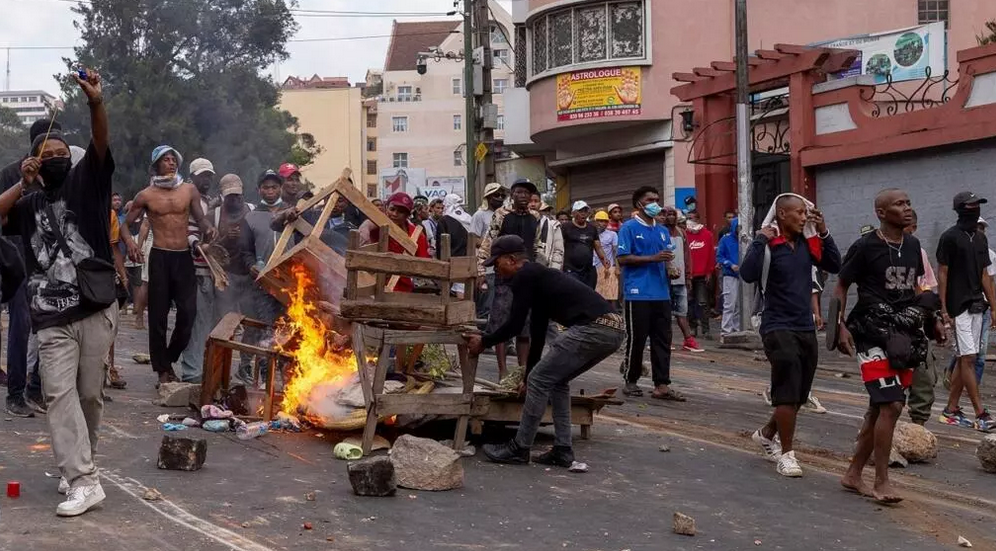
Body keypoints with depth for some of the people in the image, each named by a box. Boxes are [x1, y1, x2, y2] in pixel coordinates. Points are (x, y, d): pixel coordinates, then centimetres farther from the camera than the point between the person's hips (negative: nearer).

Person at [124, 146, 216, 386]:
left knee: (188, 311, -4)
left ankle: (170, 358, 18)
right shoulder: (146, 196, 3)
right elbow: (126, 224, 8)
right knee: (158, 314, 1)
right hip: (160, 257, -2)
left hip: (184, 256, 2)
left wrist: (207, 228, -10)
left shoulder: (189, 190, 8)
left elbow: (200, 218, 12)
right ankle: (162, 369, 9)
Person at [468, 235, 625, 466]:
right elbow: (537, 331, 35)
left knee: (540, 380, 1)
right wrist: (528, 376, 40)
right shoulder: (538, 277, 29)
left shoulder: (524, 277, 1)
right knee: (556, 381, 22)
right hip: (613, 328, 10)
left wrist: (483, 342, 14)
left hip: (592, 328, -10)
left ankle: (519, 449, 9)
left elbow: (515, 325, -2)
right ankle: (562, 451, 21)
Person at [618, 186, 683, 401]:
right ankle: (631, 381, 14)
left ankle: (662, 385, 4)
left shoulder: (662, 231, 17)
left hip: (661, 293, 6)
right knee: (636, 339, 0)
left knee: (663, 340, 3)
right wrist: (653, 258, -16)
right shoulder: (629, 228, -2)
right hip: (638, 293, -6)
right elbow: (623, 259, -10)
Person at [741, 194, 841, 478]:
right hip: (779, 327, -7)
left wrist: (824, 233, 1)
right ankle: (786, 454, 4)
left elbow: (835, 266, 7)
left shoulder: (808, 243, 7)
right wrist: (761, 240, -24)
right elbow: (748, 274, -26)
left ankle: (766, 433, 37)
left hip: (806, 328, 7)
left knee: (799, 395, 15)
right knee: (788, 393, -8)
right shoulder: (768, 245, -12)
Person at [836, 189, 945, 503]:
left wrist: (932, 320, 12)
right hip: (874, 334, -7)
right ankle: (881, 483, -5)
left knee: (879, 408, 11)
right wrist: (841, 326, -14)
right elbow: (840, 287, -3)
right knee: (891, 405, -15)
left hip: (904, 335, 7)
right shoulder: (865, 247, -9)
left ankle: (853, 475, 22)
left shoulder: (912, 245, 10)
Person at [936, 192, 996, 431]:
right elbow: (942, 274, -8)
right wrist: (943, 309, -12)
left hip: (976, 306, 7)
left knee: (963, 359, 9)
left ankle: (951, 409, 15)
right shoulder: (950, 237, -7)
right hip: (958, 306, -7)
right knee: (968, 358, -8)